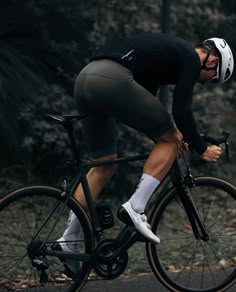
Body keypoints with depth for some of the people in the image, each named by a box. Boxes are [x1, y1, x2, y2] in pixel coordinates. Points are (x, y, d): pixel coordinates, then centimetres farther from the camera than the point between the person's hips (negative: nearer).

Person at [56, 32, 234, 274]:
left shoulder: (169, 50, 33)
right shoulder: (191, 58, 6)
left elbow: (144, 110, 33)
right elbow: (181, 111, -3)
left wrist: (166, 135, 31)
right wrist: (202, 150, 9)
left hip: (84, 78, 9)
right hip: (112, 80, -9)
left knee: (104, 165, 18)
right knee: (170, 140, 6)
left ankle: (68, 239, 16)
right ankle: (135, 208, -2)